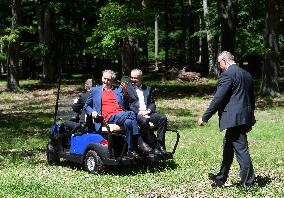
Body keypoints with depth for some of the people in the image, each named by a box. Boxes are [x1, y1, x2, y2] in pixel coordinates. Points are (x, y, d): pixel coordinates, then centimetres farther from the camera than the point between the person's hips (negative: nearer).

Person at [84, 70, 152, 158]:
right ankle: (139, 141, -31)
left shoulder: (118, 89, 25)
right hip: (109, 117, -3)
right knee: (131, 114, -32)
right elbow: (87, 105, 25)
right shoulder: (95, 90, 22)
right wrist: (92, 112, 3)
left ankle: (131, 150, -33)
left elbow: (125, 105, 16)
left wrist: (124, 92, 0)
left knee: (128, 122, -36)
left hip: (122, 115, 3)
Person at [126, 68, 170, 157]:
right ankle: (154, 147, -34)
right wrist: (138, 112, -13)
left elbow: (152, 103, 18)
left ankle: (160, 145, -26)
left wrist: (148, 110, -5)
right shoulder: (127, 88, 11)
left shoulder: (148, 89, 25)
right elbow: (127, 104, 0)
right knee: (144, 121, -37)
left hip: (148, 113, 4)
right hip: (135, 114, -4)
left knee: (163, 118, -25)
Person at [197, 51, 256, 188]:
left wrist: (205, 117, -10)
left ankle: (248, 183, 1)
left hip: (234, 119, -9)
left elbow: (218, 99, -17)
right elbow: (251, 98, 21)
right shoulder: (246, 75, 15)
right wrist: (249, 121, 28)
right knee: (228, 147, 19)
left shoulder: (227, 74, -13)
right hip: (245, 117, 9)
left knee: (241, 149, -4)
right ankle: (221, 178, 29)